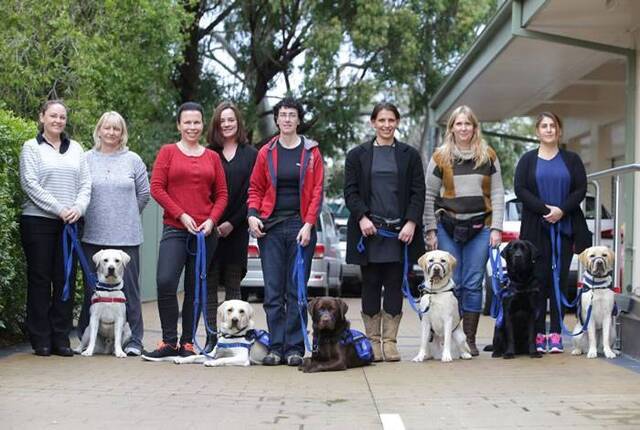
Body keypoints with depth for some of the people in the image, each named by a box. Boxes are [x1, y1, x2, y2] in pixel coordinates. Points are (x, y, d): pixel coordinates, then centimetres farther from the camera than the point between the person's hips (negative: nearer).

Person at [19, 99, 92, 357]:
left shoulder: (75, 149, 14)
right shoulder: (31, 147, 2)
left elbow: (86, 183, 10)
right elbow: (30, 183, -8)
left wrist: (79, 207, -9)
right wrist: (59, 209, -14)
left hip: (69, 223, 4)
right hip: (38, 221, -4)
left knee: (65, 278, 3)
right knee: (40, 278, 0)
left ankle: (61, 339, 9)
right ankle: (40, 340, 5)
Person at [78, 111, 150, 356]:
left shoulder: (133, 160, 7)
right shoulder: (87, 159, 7)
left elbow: (144, 193, 11)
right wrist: (94, 215, 6)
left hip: (126, 235, 0)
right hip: (93, 234, 1)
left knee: (129, 287, -2)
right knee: (92, 288, 4)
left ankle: (134, 340, 3)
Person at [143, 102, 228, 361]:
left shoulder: (212, 157, 11)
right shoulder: (168, 152, 4)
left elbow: (221, 194, 10)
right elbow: (157, 188, -2)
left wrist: (211, 220, -7)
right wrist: (182, 215, -10)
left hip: (204, 232, 2)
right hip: (175, 229, -2)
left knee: (195, 289, 5)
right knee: (165, 282, -17)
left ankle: (187, 344, 12)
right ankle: (169, 342, -7)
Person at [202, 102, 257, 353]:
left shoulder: (251, 155, 6)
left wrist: (232, 223, -7)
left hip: (236, 229, 0)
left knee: (233, 285, 3)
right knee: (210, 283, -1)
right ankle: (212, 337, 2)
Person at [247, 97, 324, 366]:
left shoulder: (311, 152, 5)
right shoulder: (266, 152, 9)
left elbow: (317, 191, 1)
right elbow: (255, 188, 12)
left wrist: (309, 224, -8)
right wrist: (253, 214, -5)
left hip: (300, 227, -1)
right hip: (271, 226, 1)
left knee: (296, 291, 0)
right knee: (273, 291, 0)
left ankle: (294, 348, 4)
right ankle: (276, 347, 3)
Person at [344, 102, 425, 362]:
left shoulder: (410, 155, 9)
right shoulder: (357, 155, 8)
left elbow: (418, 192, 5)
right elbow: (350, 191, 4)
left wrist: (411, 222, -8)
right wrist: (362, 217, -12)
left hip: (399, 231, 0)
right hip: (368, 230, 0)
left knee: (395, 285, 1)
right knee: (370, 286, 2)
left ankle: (390, 341, 5)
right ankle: (373, 341, 7)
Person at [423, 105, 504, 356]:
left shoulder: (488, 156, 8)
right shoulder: (441, 157, 4)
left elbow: (497, 193, 7)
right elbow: (429, 195, 5)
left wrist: (496, 228, -1)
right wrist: (431, 230, 0)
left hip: (480, 228, 1)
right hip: (448, 228, -1)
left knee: (473, 284, 1)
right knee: (451, 283, 0)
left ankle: (470, 339, 7)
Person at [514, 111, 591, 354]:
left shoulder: (571, 159, 11)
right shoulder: (528, 160, 9)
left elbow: (581, 189, 2)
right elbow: (520, 189, -3)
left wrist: (561, 210, -13)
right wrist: (545, 209, -15)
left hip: (565, 227, 1)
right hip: (536, 229, -1)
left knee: (560, 279, -1)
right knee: (538, 279, -5)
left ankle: (556, 334, 1)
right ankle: (538, 334, -3)